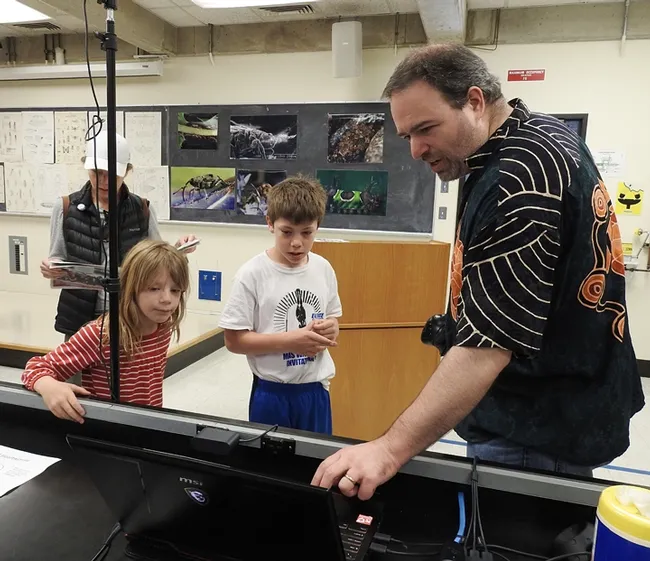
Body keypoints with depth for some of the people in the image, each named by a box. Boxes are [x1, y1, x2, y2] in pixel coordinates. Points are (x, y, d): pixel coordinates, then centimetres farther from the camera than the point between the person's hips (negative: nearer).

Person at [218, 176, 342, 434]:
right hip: (272, 393, -3)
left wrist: (330, 329, -11)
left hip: (315, 390, 4)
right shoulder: (252, 274, -14)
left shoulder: (324, 269, -1)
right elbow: (234, 340, -13)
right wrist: (289, 340, -22)